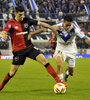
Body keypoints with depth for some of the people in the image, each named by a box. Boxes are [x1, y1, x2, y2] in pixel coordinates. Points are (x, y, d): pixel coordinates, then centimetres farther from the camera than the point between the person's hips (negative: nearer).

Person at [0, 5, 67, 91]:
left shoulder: (26, 20, 2)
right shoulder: (11, 23, -9)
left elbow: (40, 23, 5)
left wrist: (53, 28, 1)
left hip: (29, 47, 3)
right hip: (18, 50, -3)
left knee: (44, 60, -11)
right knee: (12, 72, -2)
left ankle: (58, 81, -9)